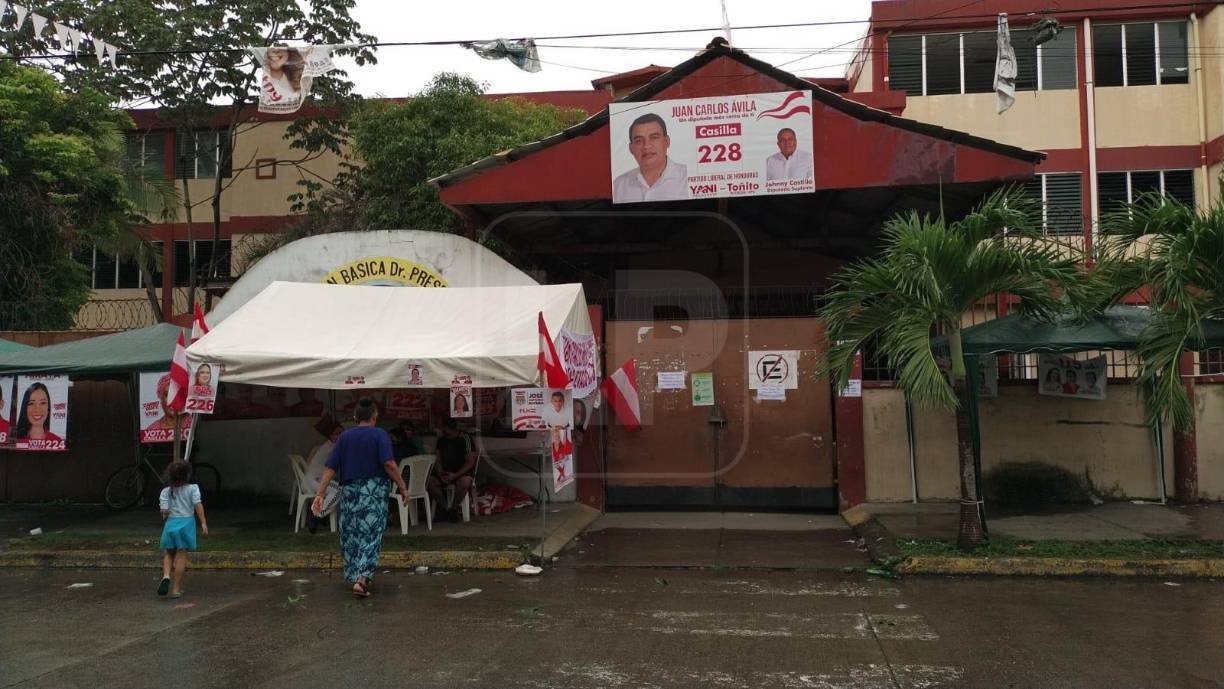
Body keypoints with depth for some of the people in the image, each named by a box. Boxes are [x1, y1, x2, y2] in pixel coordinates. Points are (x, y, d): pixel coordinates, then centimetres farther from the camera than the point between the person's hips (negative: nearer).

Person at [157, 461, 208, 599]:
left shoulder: (166, 491, 2)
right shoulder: (192, 488, -3)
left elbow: (164, 511, -4)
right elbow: (198, 505, -12)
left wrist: (165, 516, 18)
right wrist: (203, 522, -12)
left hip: (171, 524, 2)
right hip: (186, 523, -2)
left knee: (169, 553, 20)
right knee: (181, 556, 4)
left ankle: (166, 576, -7)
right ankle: (176, 589, 6)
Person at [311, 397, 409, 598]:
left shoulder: (344, 437, 5)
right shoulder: (380, 435, -5)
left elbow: (330, 468, 1)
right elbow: (389, 464, -17)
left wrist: (320, 494, 2)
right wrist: (402, 487, -10)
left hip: (349, 491, 4)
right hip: (374, 491, -4)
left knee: (351, 535, 17)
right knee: (371, 536, -1)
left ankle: (356, 576, 26)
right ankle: (362, 578, -14)